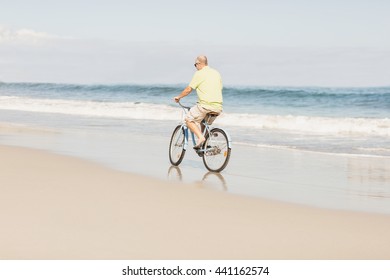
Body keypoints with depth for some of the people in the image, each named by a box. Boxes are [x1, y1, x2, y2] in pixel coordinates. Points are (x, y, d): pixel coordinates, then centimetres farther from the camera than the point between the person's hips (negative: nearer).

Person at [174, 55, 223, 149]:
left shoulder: (199, 74, -2)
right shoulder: (216, 73, 17)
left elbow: (189, 89, -1)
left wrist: (178, 97, 15)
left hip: (205, 104, -7)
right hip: (218, 106, 7)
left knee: (189, 119, 6)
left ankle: (200, 137, -13)